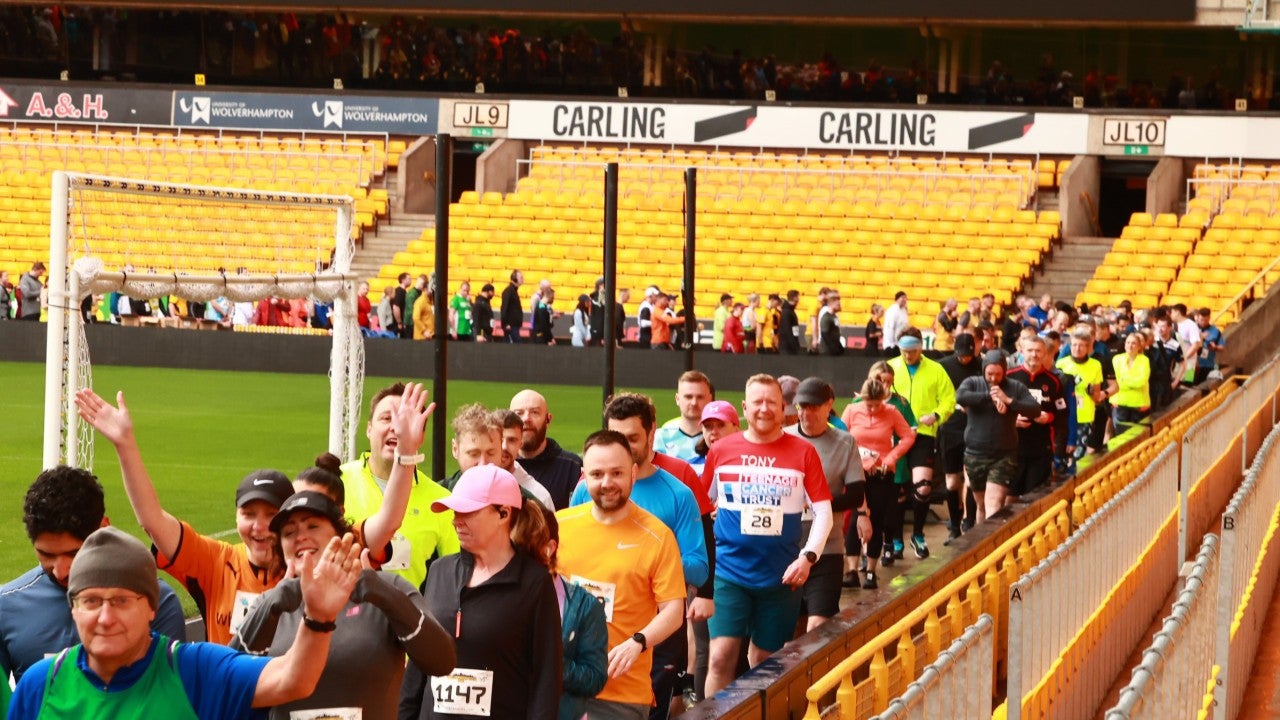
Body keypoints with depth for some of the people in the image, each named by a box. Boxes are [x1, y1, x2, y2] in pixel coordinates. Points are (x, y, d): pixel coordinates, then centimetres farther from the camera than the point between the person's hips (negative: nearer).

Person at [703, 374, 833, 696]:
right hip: (729, 571, 0)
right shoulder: (721, 450, 0)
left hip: (781, 576, 1)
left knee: (764, 664, 10)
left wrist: (807, 556, -12)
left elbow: (823, 511, 0)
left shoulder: (803, 452, -1)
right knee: (722, 656, -10)